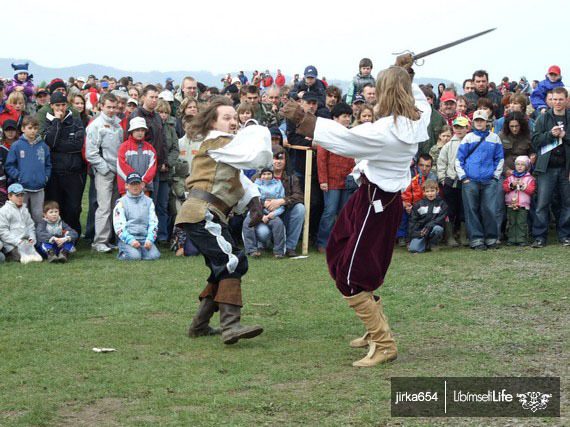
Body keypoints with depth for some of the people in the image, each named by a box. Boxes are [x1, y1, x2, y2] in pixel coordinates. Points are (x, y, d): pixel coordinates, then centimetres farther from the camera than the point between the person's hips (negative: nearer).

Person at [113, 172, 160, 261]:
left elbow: (153, 223, 9)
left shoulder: (148, 201, 16)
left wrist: (149, 239, -9)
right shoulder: (121, 203, 6)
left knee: (153, 255, -24)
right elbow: (119, 226, -4)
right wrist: (130, 240, -19)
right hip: (127, 239, -2)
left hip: (145, 239, 2)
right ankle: (122, 253, 4)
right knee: (134, 256, -29)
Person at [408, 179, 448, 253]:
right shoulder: (418, 204, 8)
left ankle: (433, 244, -5)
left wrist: (429, 226, -20)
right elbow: (413, 220, 6)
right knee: (413, 249, -24)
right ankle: (425, 244, 10)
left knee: (438, 229, -36)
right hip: (419, 231, 0)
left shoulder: (441, 204, 5)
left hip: (433, 228, 0)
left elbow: (441, 219, -6)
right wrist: (414, 234, -8)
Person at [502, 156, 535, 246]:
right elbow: (504, 187, 2)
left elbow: (531, 190, -5)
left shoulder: (529, 178, 5)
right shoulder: (510, 177, 11)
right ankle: (511, 239, 9)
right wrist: (511, 185, -13)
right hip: (511, 204, 3)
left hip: (523, 205, -3)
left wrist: (523, 186, -15)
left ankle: (522, 239, -2)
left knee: (522, 222, -5)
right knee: (511, 222, 4)